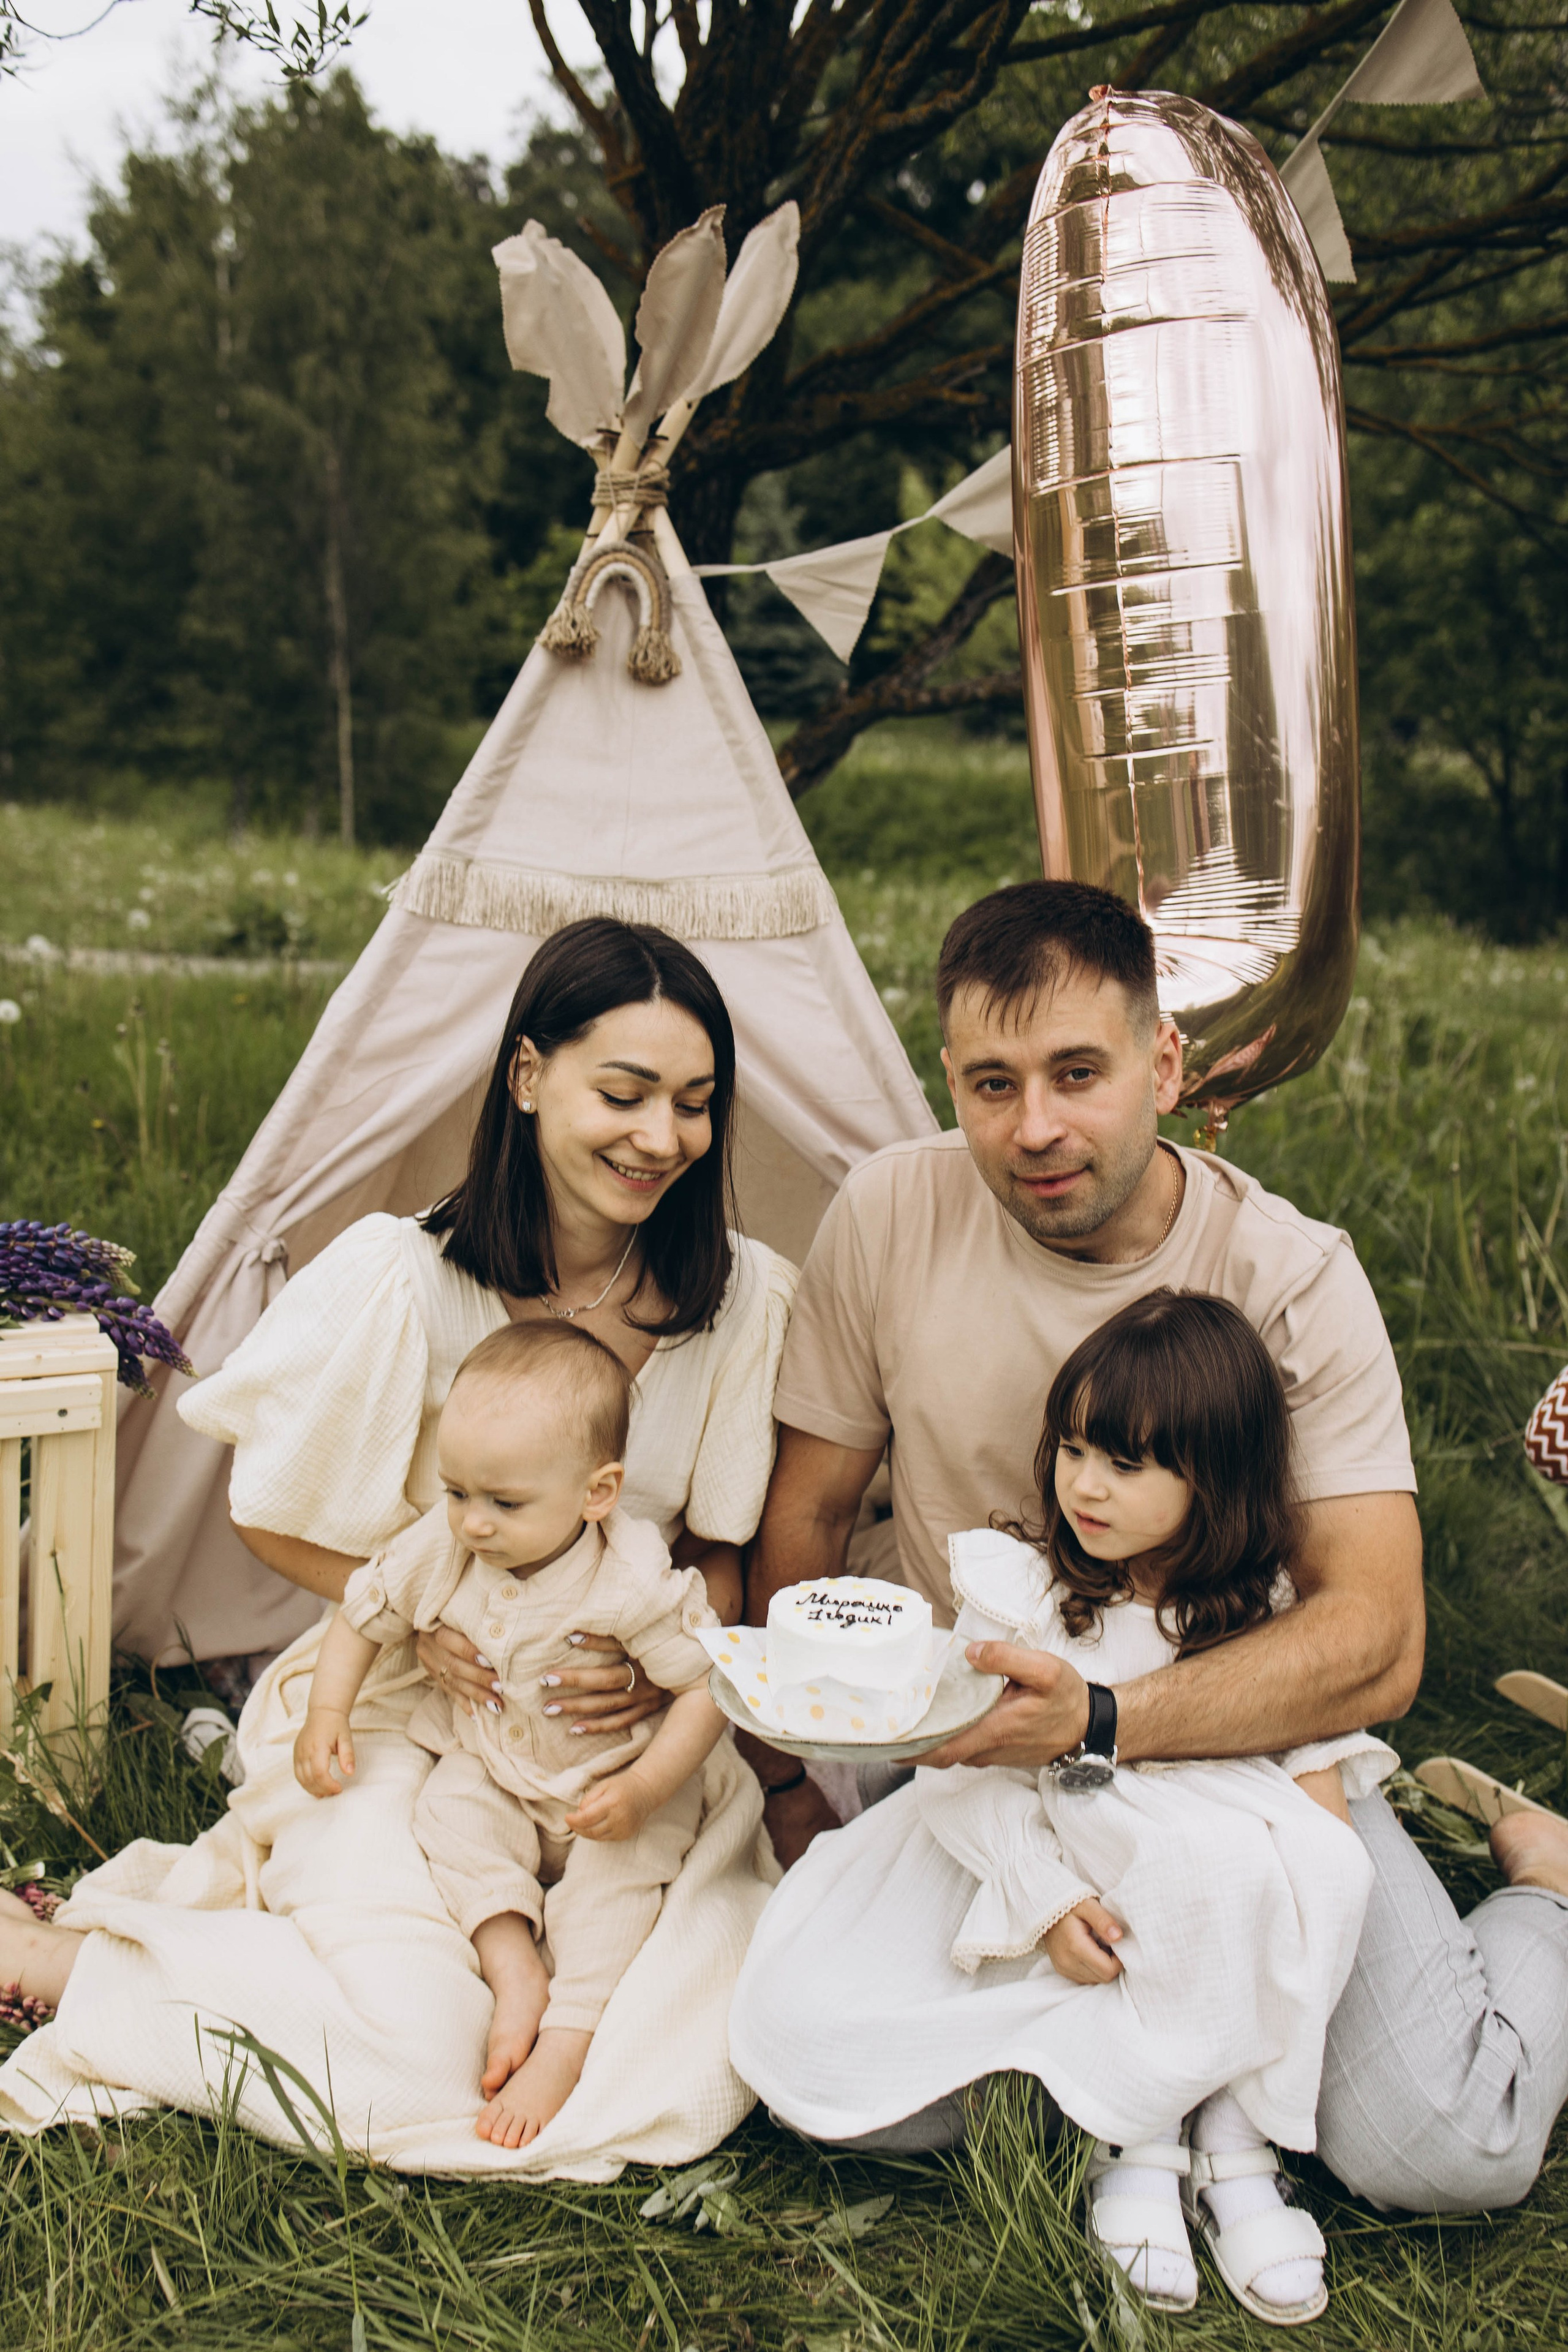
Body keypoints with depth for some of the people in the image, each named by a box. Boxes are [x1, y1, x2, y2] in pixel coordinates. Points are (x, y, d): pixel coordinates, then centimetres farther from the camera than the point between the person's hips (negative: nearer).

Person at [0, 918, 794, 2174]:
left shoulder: (744, 1298, -5)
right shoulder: (403, 1278, -14)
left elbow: (721, 1551, 6)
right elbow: (274, 1519, -1)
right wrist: (418, 1617, -17)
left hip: (631, 1729, 4)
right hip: (400, 1707, -4)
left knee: (696, 2062, -19)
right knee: (411, 2054, -26)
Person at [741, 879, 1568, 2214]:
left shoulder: (1296, 1279, -14)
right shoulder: (891, 1216, -9)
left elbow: (1376, 1645, -20)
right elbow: (808, 1515, 3)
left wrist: (1099, 1720, -34)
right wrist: (794, 1777, 2)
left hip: (1243, 1754, -1)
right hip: (959, 1760, 2)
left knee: (1442, 2152, -19)